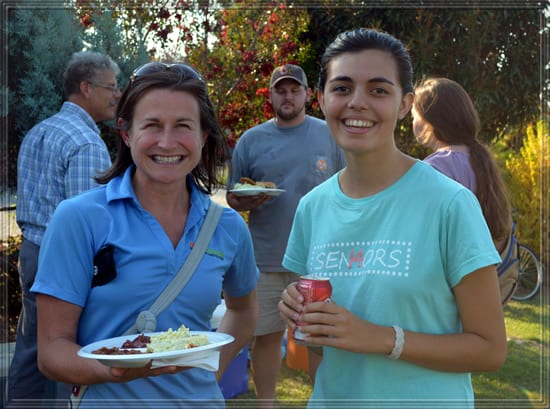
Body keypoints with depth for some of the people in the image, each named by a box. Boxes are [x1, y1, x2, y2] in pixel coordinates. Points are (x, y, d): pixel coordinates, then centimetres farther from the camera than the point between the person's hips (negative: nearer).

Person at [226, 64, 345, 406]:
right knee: (266, 335, 8)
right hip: (265, 260, 1)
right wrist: (245, 201, -14)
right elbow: (232, 197, 10)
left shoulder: (330, 136, 3)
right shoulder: (251, 140, 6)